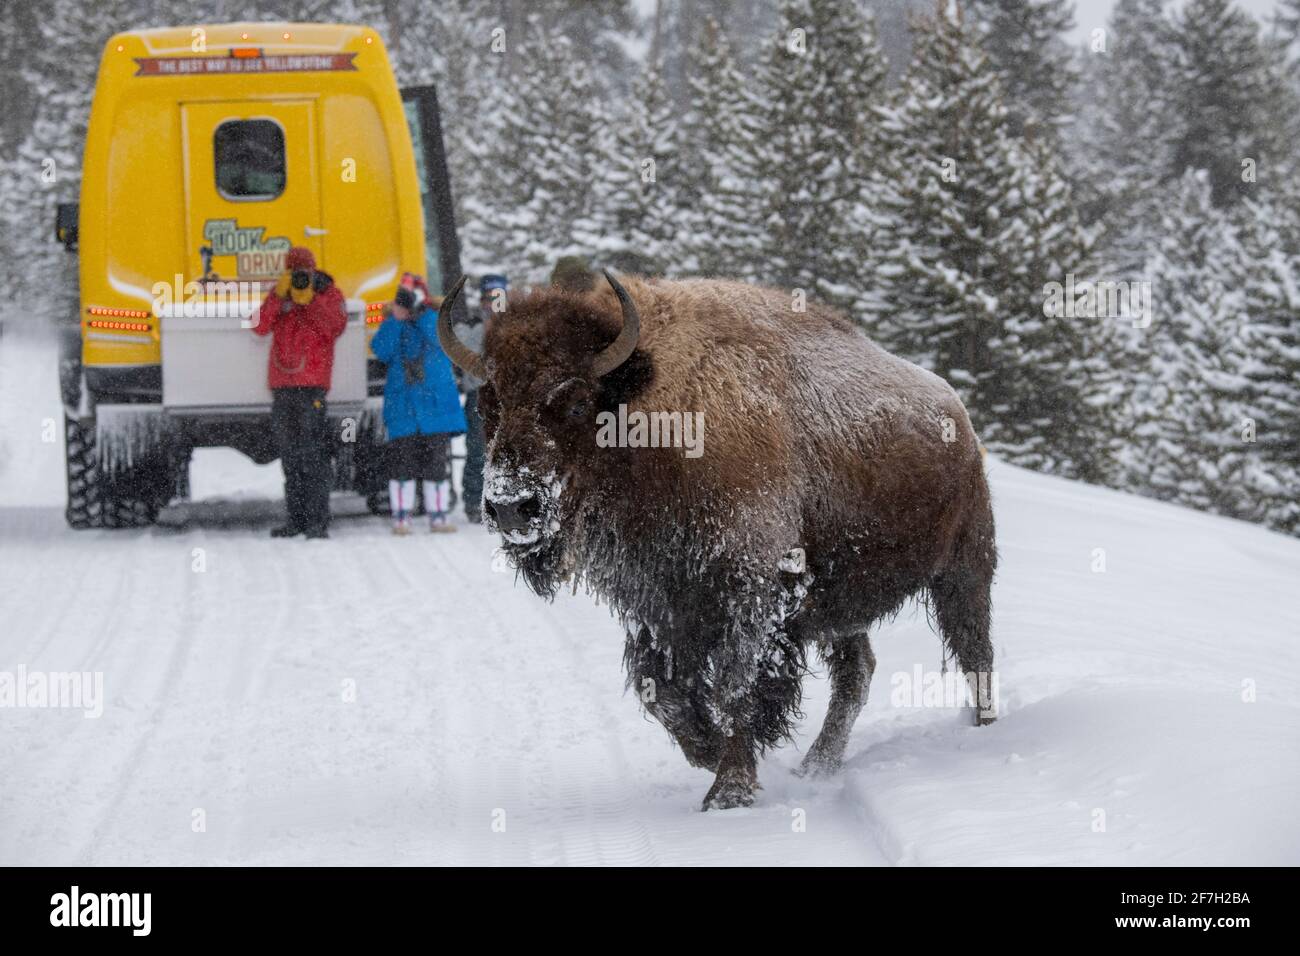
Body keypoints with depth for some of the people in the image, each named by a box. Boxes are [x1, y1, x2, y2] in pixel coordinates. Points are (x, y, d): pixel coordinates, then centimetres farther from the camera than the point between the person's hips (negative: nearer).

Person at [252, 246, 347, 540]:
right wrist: (279, 296, -13)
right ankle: (296, 519, 12)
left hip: (312, 384, -5)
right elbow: (260, 326, -2)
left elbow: (336, 328, -12)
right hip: (281, 384, 5)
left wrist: (310, 299, -15)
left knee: (312, 454, -11)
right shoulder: (279, 295, 13)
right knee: (289, 456, 7)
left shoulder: (329, 294, 5)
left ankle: (318, 521, -13)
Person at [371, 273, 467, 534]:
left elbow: (442, 339, -15)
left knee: (437, 462, 2)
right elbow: (381, 351, -8)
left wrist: (419, 312, -22)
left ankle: (438, 516, 9)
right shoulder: (393, 324, 9)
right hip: (402, 404, 0)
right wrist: (396, 319, -16)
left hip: (436, 403, 0)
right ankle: (401, 517, 2)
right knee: (401, 463, -3)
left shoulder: (436, 320, 7)